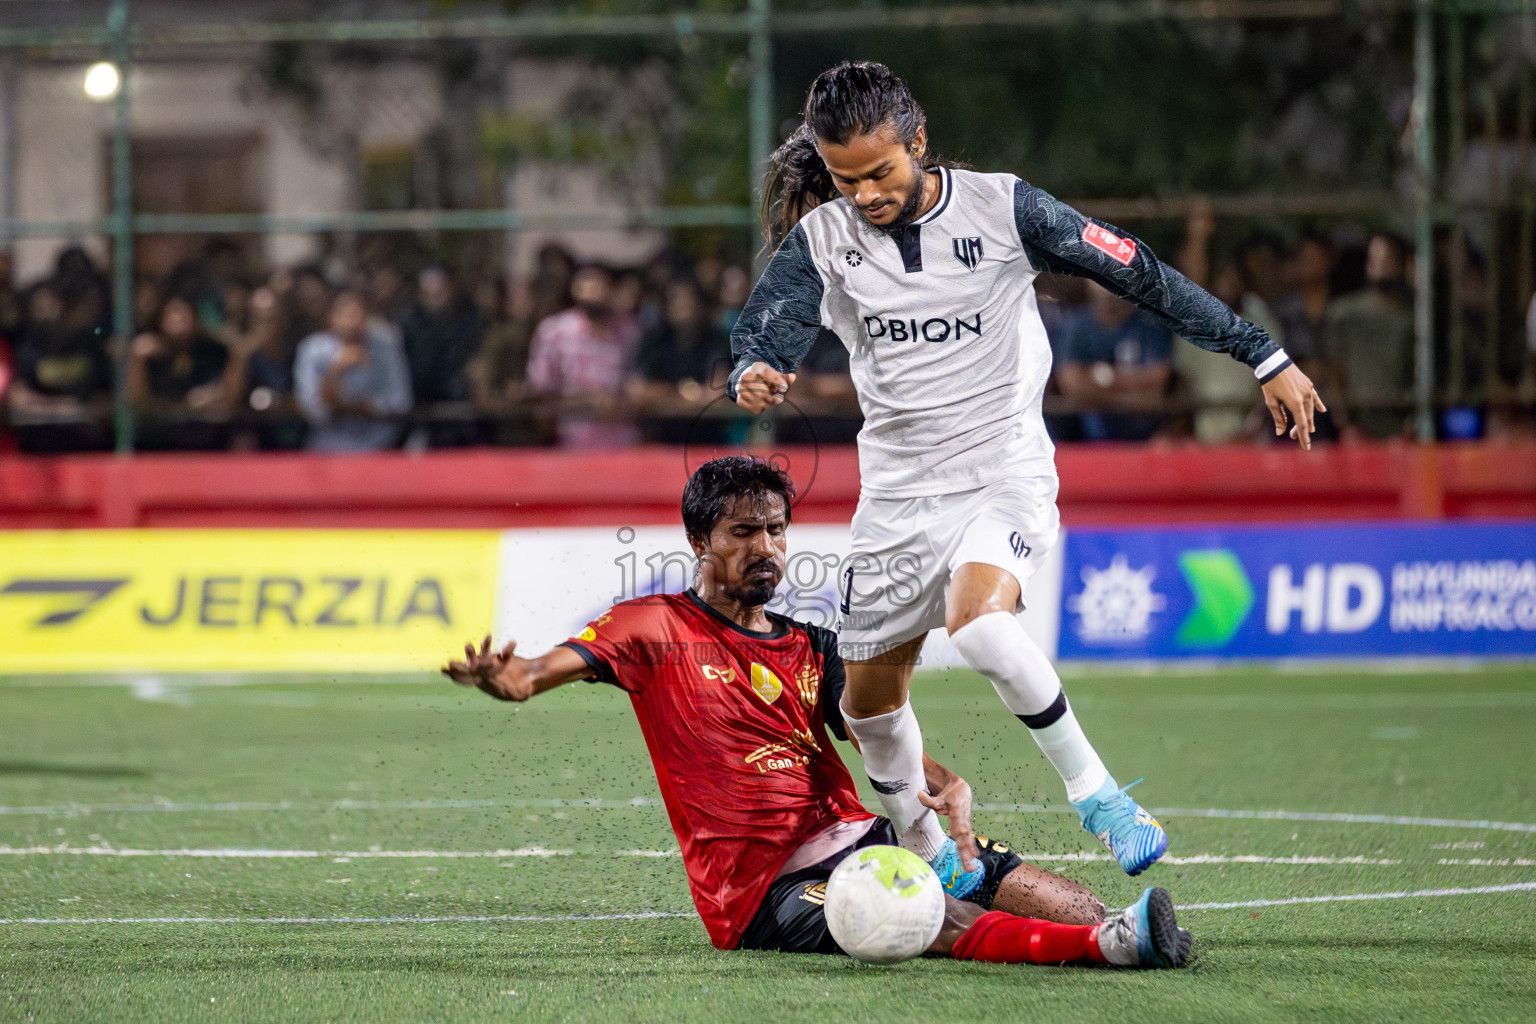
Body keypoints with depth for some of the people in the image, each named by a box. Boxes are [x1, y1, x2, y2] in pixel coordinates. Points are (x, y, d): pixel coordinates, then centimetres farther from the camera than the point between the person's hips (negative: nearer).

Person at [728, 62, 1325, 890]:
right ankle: (927, 856, 35)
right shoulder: (820, 239, -4)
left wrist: (1266, 359, -4)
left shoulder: (1000, 208, -11)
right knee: (868, 697, 10)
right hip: (899, 487, 4)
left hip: (1005, 471, -4)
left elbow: (1139, 276, -6)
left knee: (977, 624, -32)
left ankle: (1093, 790, -15)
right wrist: (755, 376, -38)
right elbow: (763, 333, -11)